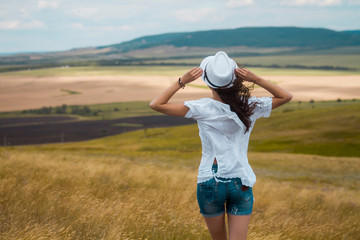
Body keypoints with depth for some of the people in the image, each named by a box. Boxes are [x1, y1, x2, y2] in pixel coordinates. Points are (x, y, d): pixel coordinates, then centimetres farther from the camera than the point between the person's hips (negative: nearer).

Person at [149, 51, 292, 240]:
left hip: (210, 182, -1)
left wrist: (181, 82, -8)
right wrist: (257, 80, -3)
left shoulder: (202, 108, -10)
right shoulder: (249, 107, -4)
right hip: (241, 183, 1)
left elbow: (156, 104, -10)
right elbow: (286, 97, 9)